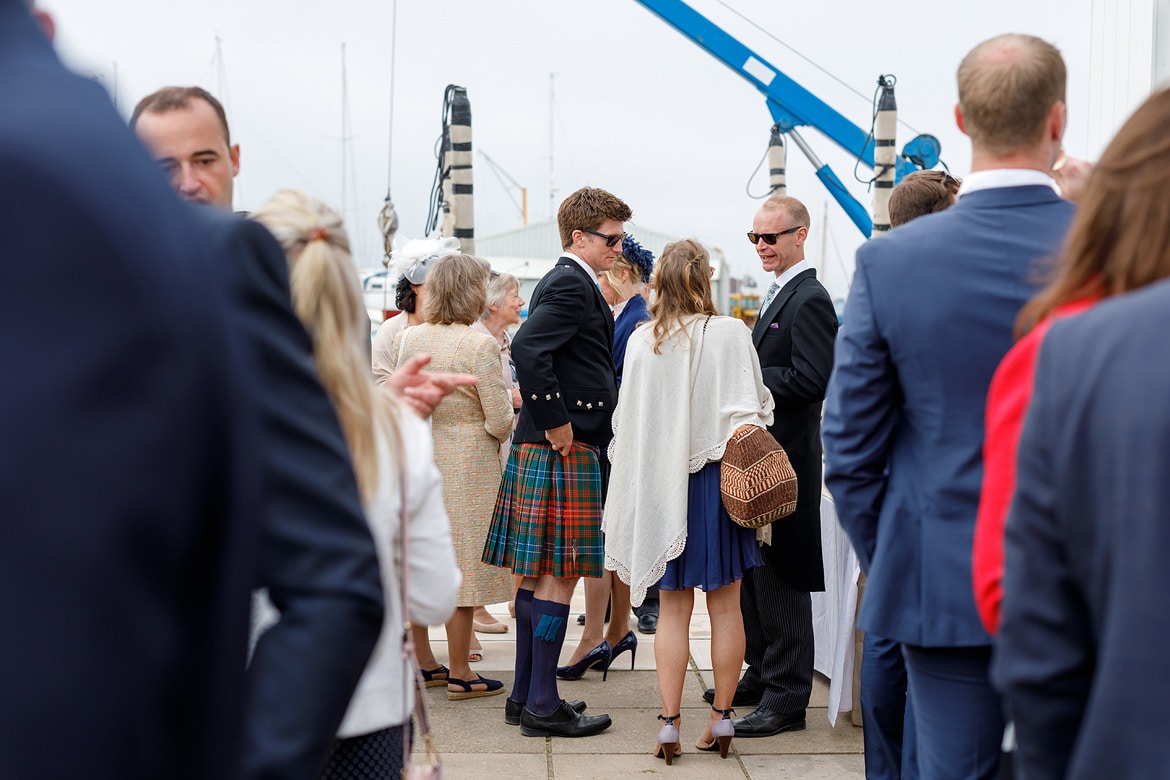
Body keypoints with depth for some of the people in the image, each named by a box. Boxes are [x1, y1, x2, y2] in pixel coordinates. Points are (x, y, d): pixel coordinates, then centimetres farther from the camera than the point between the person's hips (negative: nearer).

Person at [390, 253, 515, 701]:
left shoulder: (406, 338, 1)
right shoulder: (479, 345, -15)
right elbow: (499, 420, -14)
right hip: (465, 465, -6)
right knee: (461, 564, 2)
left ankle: (422, 662, 26)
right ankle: (459, 674, 9)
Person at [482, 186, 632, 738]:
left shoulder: (567, 282, 19)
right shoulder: (572, 285, -13)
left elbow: (534, 350, 24)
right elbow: (527, 349, -27)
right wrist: (556, 423, -21)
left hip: (545, 448, 10)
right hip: (564, 449, -10)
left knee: (539, 575, 13)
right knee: (559, 576, -6)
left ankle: (525, 695, 20)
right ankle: (542, 705, 0)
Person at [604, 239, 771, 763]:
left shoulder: (642, 341, -3)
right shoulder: (731, 334, -8)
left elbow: (628, 423, 3)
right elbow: (752, 409, -6)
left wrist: (640, 479, 16)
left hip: (663, 484, 1)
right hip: (720, 478, -1)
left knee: (673, 609, 8)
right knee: (725, 605, 8)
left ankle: (669, 722, 7)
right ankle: (721, 717, 14)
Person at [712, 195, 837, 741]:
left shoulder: (809, 299, -14)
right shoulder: (779, 295, 17)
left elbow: (810, 380, -23)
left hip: (786, 456, -10)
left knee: (780, 577, -5)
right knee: (753, 568, 17)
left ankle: (787, 698, 3)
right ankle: (762, 675, 30)